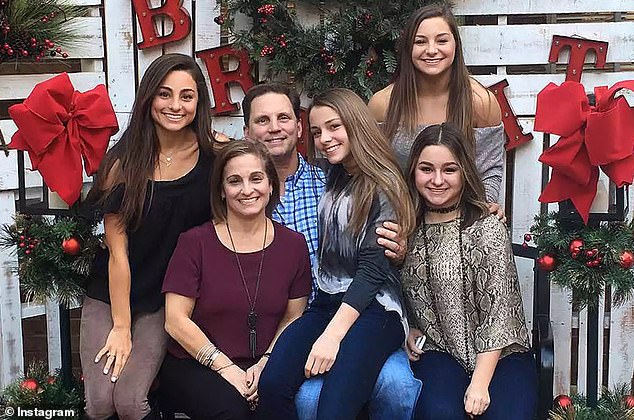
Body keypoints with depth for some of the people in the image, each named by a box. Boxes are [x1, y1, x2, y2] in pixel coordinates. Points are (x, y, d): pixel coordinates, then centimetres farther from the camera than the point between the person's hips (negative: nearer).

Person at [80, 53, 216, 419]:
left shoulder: (213, 157, -6)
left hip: (164, 303, 0)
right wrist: (121, 327, -11)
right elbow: (118, 251, -10)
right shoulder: (125, 161, -9)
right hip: (109, 297, 0)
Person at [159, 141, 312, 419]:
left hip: (262, 368, 2)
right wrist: (226, 368, -13)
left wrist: (265, 365, -11)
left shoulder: (293, 245, 6)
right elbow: (176, 321, -6)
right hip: (193, 365, -2)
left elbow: (293, 318, 6)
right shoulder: (195, 242, -3)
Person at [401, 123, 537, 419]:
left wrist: (479, 383, -18)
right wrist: (407, 329, 3)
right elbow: (398, 293, 22)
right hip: (436, 350, 2)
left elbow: (498, 310, -12)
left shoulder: (488, 230, -8)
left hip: (497, 354, -2)